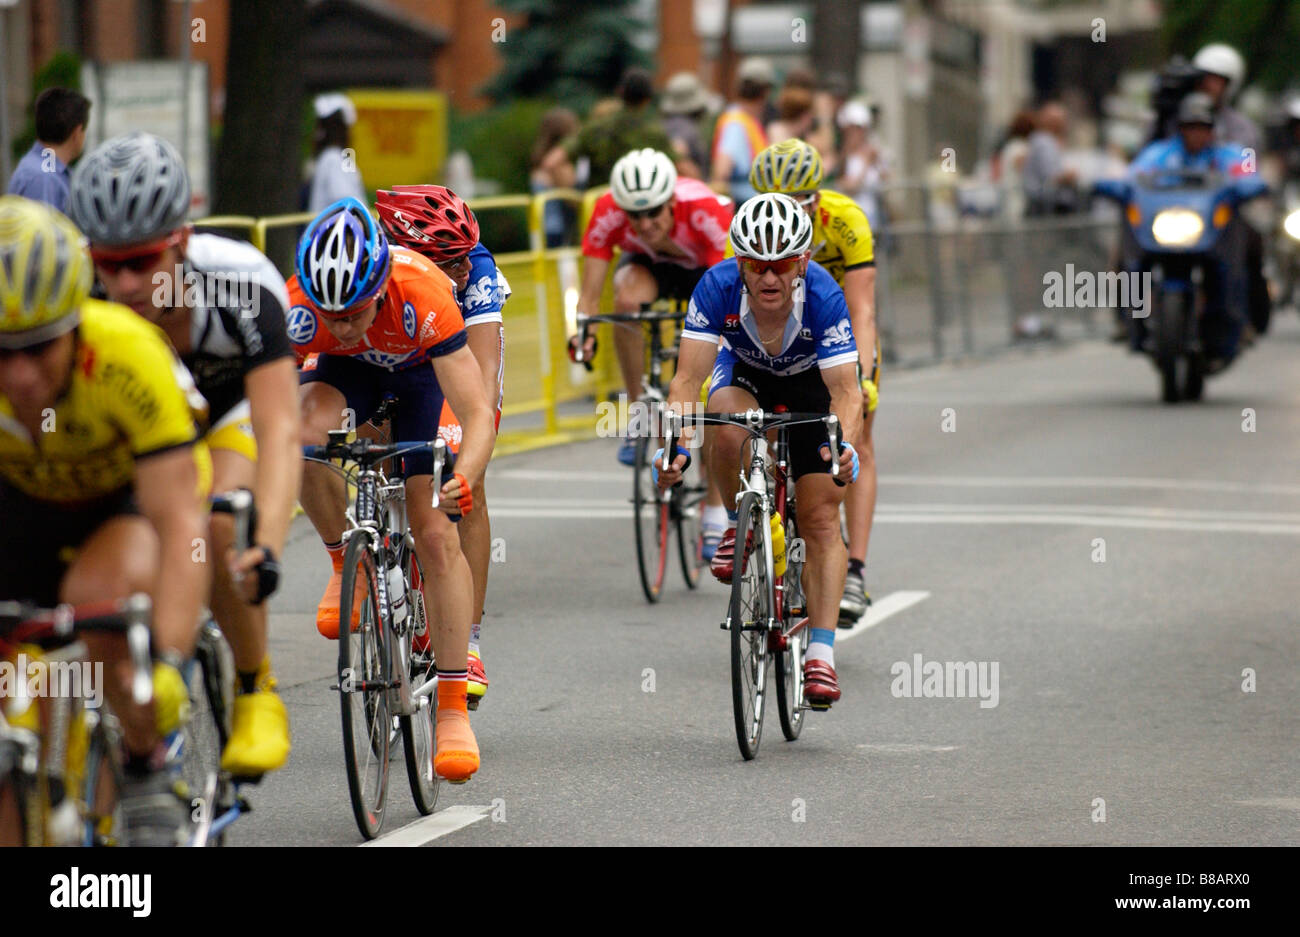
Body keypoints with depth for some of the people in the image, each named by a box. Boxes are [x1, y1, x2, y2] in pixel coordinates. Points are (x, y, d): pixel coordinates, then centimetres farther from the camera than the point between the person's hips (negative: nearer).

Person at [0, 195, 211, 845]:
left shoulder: (127, 356, -38)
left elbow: (180, 525, -41)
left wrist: (166, 662, -53)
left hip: (136, 495, -3)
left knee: (99, 595, -35)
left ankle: (147, 766, -11)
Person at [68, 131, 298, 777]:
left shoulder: (242, 285, -38)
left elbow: (280, 433, -44)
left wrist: (267, 549, -58)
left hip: (233, 405, -3)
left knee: (219, 529, -31)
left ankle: (256, 695, -10)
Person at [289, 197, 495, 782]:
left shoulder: (422, 295, -41)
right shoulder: (297, 307, -36)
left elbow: (477, 414, -42)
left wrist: (463, 480, -60)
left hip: (420, 371, -1)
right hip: (346, 370, 1)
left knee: (436, 534, -11)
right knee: (306, 433, -34)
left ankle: (453, 711, -4)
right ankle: (347, 564, -7)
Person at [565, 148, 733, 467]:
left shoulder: (705, 210, -39)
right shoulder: (607, 213, -34)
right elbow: (590, 294, -33)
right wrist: (583, 334, -52)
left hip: (704, 265, 0)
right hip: (648, 263, 1)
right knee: (627, 300, -34)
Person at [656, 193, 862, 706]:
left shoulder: (823, 296, -36)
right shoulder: (718, 287, -33)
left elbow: (845, 387, -40)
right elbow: (689, 376, -36)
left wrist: (844, 444, -60)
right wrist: (675, 441, -53)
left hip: (810, 380, -1)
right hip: (743, 373, 1)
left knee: (821, 520, -11)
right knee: (728, 430, -35)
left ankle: (821, 656, -7)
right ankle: (739, 526, -5)